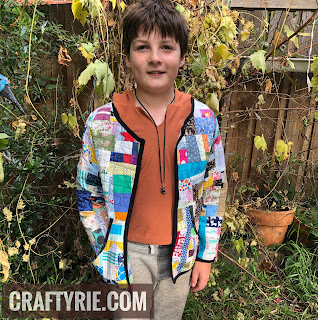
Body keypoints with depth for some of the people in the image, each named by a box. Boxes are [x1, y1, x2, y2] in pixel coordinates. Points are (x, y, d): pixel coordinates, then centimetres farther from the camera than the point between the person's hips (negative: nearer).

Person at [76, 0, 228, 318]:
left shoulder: (204, 120, -9)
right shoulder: (101, 123, -13)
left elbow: (214, 190, -1)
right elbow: (88, 194, -3)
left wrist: (206, 255, 2)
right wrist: (107, 251, -1)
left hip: (181, 251, 2)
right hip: (128, 252, -1)